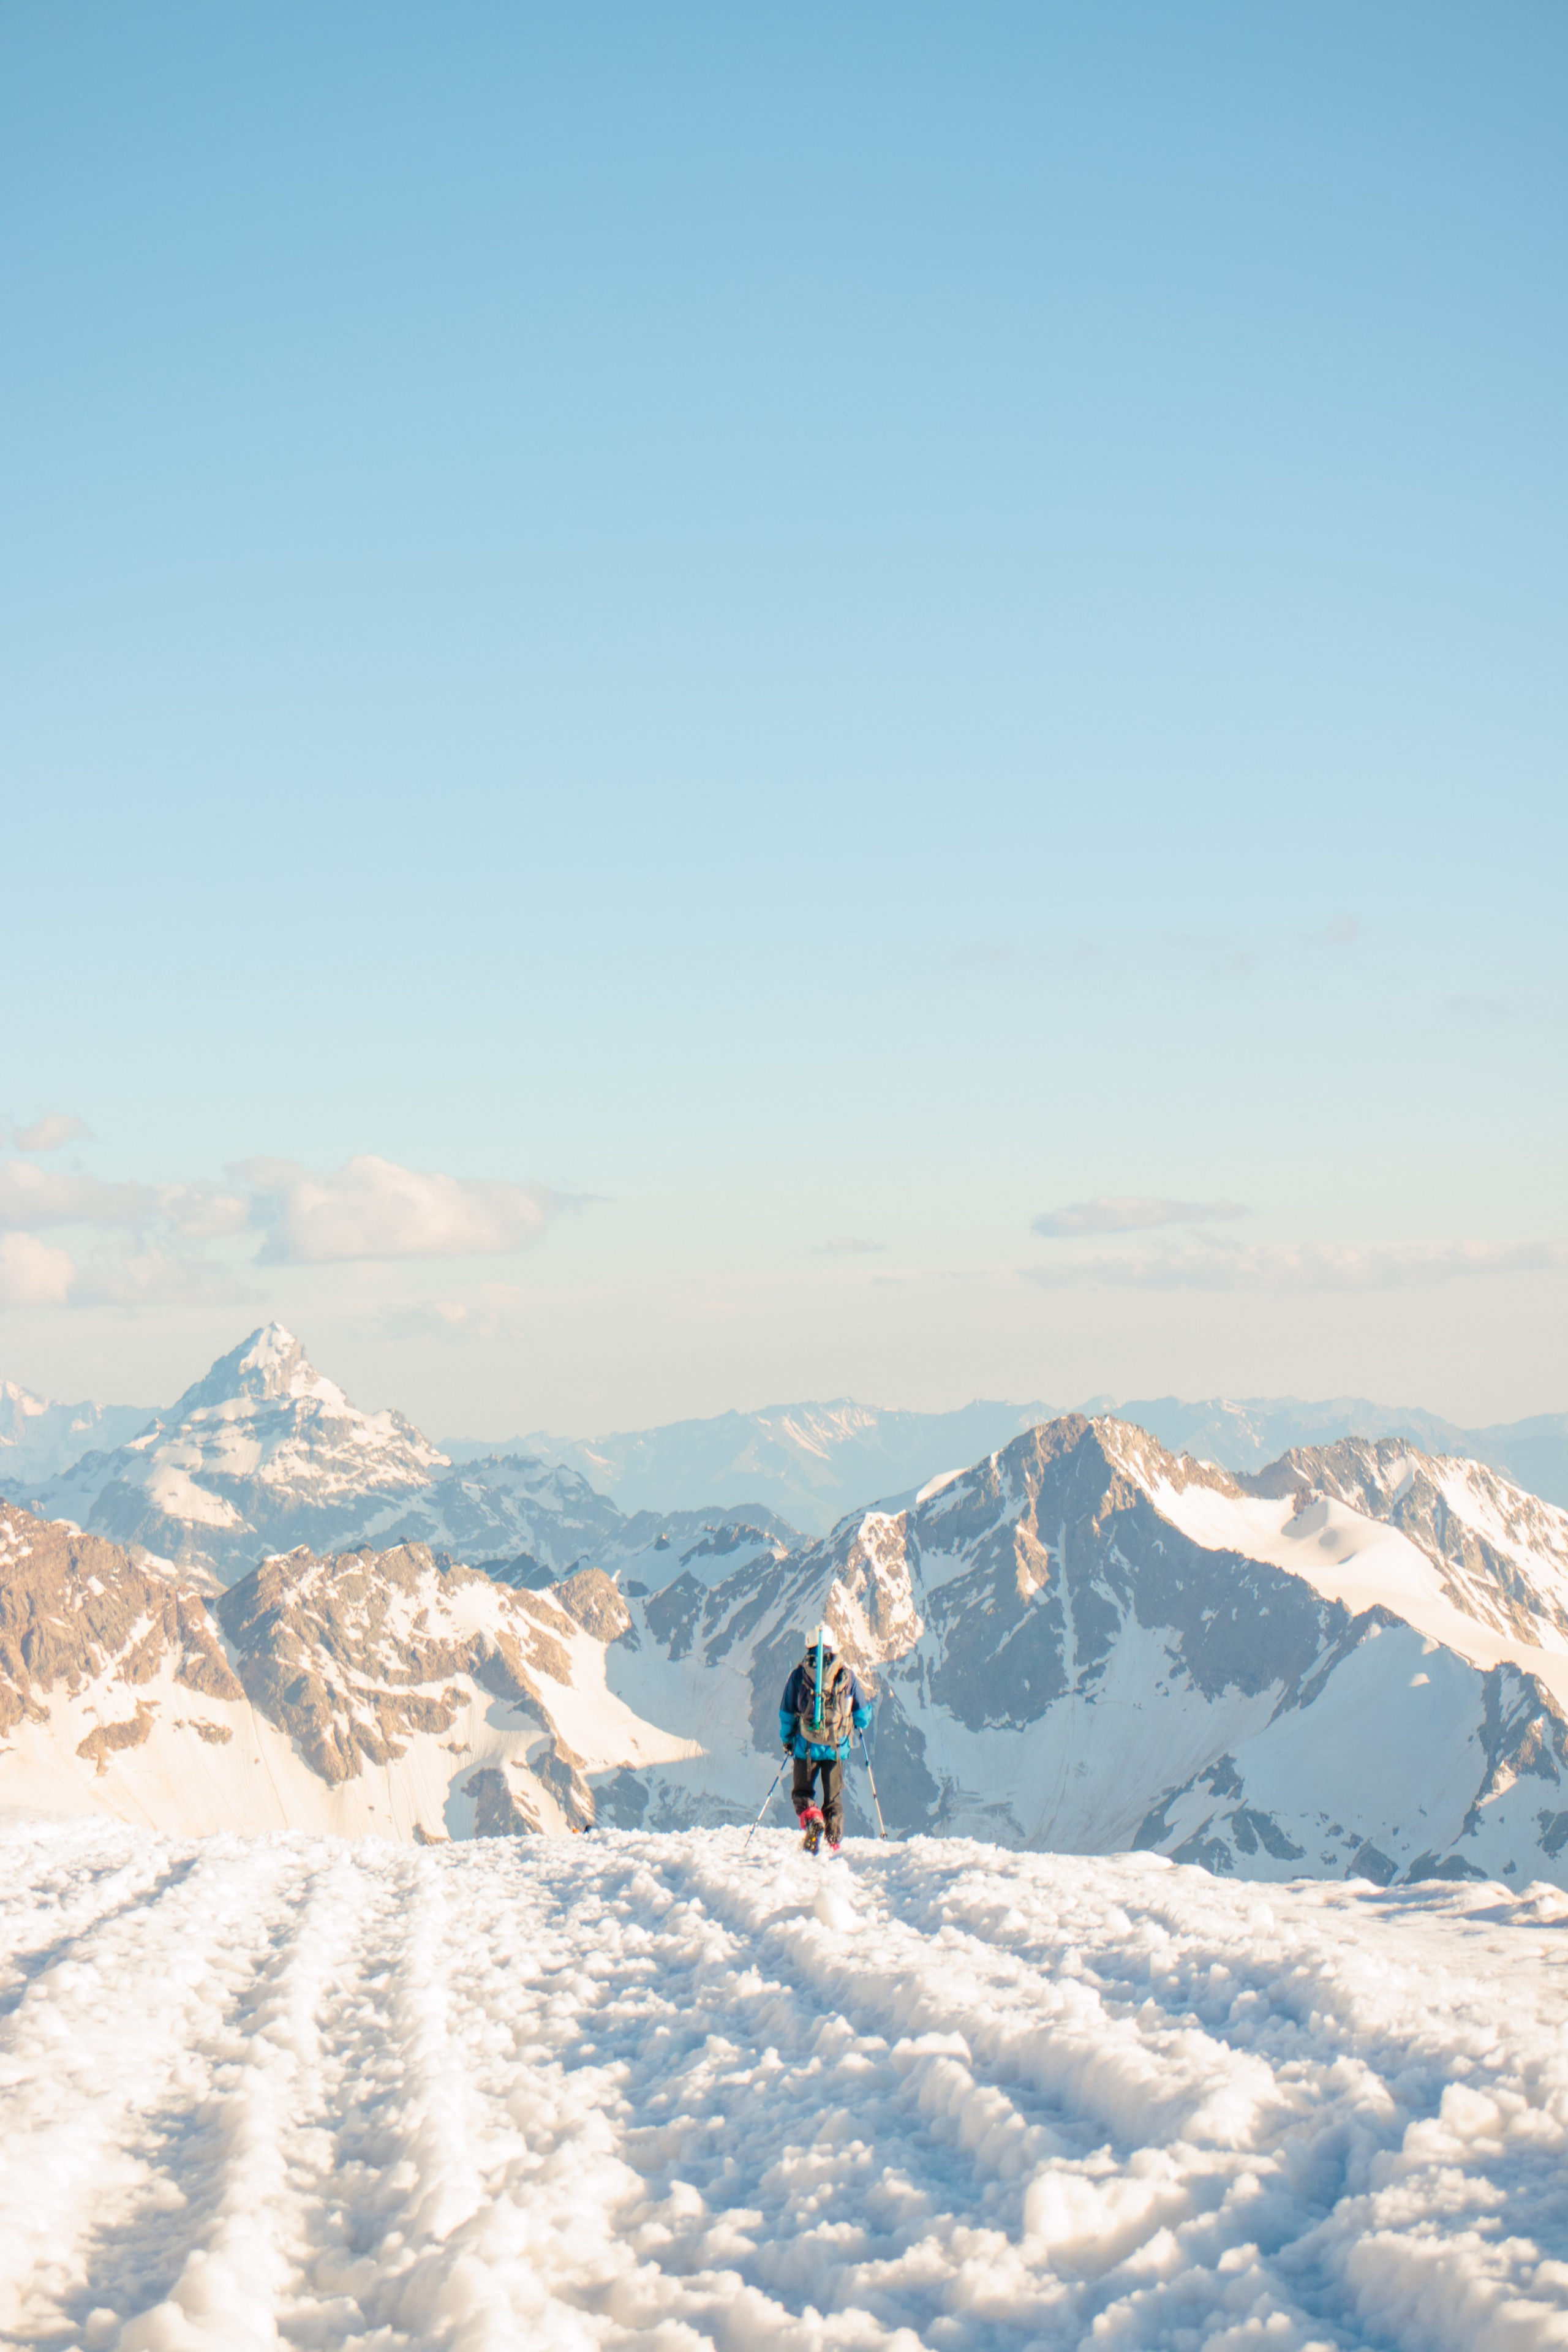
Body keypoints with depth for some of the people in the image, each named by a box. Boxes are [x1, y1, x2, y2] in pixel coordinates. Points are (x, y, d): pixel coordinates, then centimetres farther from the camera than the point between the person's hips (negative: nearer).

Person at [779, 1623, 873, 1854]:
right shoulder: (846, 1675, 0)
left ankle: (811, 1819, -18)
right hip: (837, 1747, 1)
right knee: (834, 1797, 11)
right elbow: (863, 1712, 5)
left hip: (807, 1746, -1)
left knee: (802, 1792, 12)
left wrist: (786, 1740, 19)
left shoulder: (799, 1675, -2)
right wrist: (858, 1726, 29)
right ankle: (834, 1842, 6)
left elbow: (786, 1713, 2)